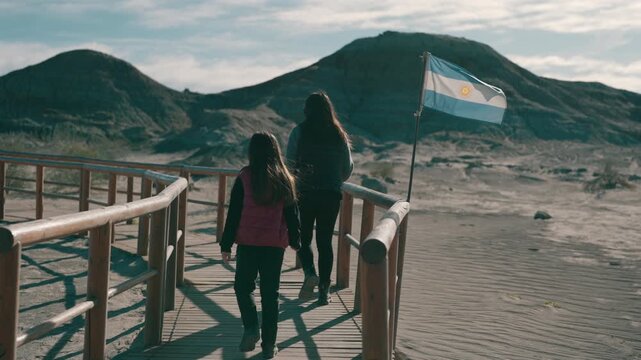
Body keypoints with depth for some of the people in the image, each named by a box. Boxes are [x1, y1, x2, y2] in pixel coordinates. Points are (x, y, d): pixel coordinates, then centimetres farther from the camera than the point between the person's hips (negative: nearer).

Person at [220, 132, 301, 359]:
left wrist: (226, 245, 1)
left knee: (243, 286, 14)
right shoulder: (285, 180, 2)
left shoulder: (245, 178, -5)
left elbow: (234, 213, -5)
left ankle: (251, 328, -5)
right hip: (275, 245, 2)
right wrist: (295, 241, 21)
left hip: (248, 242, -2)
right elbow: (291, 214, 8)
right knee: (270, 293, 9)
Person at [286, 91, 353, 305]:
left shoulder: (300, 131, -4)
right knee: (325, 241, 10)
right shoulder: (339, 135, 4)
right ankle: (324, 291, 10)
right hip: (331, 195, 2)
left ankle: (310, 273, -12)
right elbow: (348, 168, 8)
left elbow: (290, 162, -11)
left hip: (305, 194, -2)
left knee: (303, 237, 14)